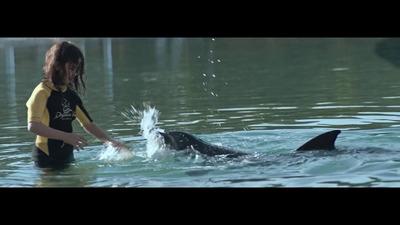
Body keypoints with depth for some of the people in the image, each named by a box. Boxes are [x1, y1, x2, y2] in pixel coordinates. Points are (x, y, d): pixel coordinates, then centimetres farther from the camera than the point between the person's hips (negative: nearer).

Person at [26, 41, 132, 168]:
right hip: (47, 160, -8)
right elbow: (33, 126, -24)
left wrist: (111, 141, 14)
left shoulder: (71, 95, 13)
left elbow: (88, 124, 23)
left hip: (67, 158, 8)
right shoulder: (42, 92, -12)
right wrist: (66, 137, -29)